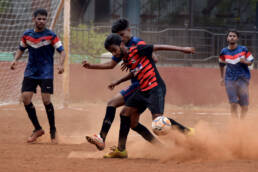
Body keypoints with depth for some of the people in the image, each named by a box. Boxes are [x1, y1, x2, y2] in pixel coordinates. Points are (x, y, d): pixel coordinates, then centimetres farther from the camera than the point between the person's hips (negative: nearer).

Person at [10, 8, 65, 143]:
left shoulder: (51, 36, -7)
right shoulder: (27, 35, 4)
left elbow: (62, 51, -9)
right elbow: (21, 49, 19)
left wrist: (61, 64, -27)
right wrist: (15, 60, 0)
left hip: (46, 73, -4)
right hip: (30, 72, 4)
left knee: (46, 100, -13)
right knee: (25, 98, -8)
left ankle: (53, 130, 6)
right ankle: (38, 129, 8)